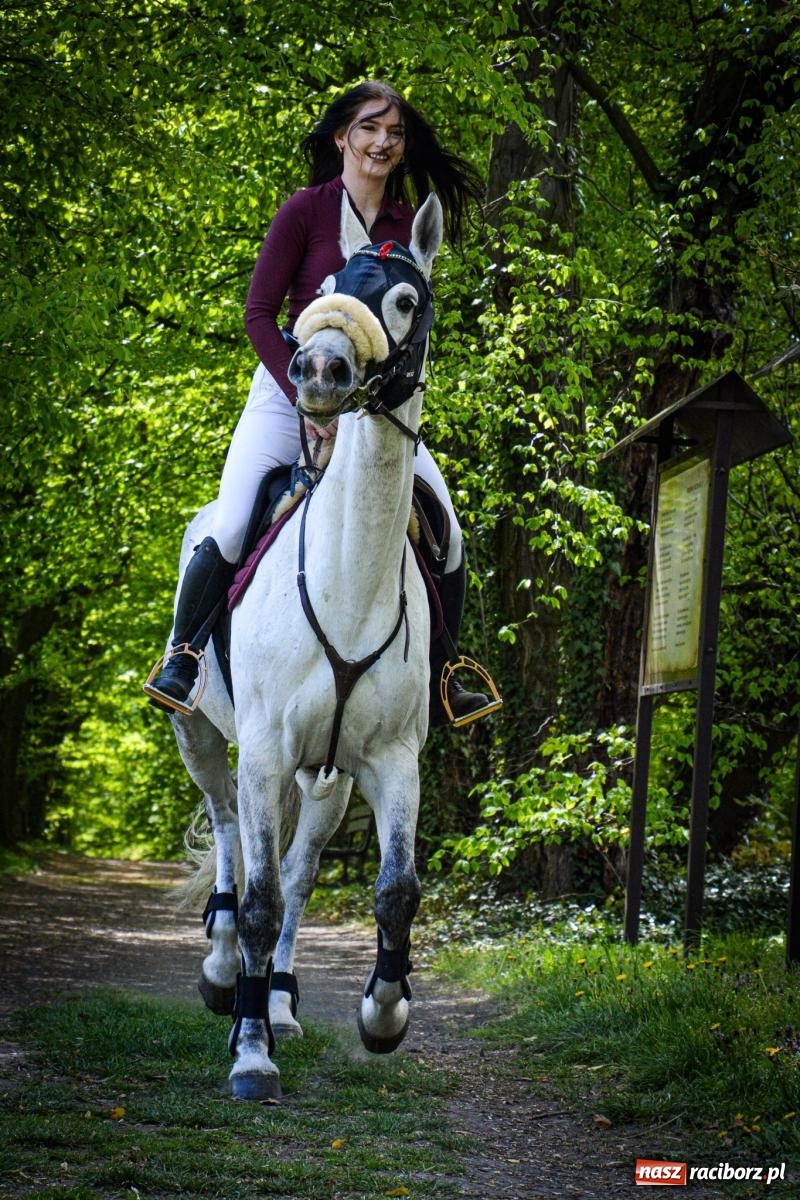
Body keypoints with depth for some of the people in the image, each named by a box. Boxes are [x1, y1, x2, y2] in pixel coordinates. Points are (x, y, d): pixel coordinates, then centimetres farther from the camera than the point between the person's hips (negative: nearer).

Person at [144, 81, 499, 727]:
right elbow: (259, 313, -8)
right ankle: (181, 657, 3)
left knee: (448, 538, -5)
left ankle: (441, 679, 10)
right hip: (291, 388, -4)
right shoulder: (305, 211, -6)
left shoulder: (410, 227, 5)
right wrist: (308, 399, -16)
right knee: (229, 533, -17)